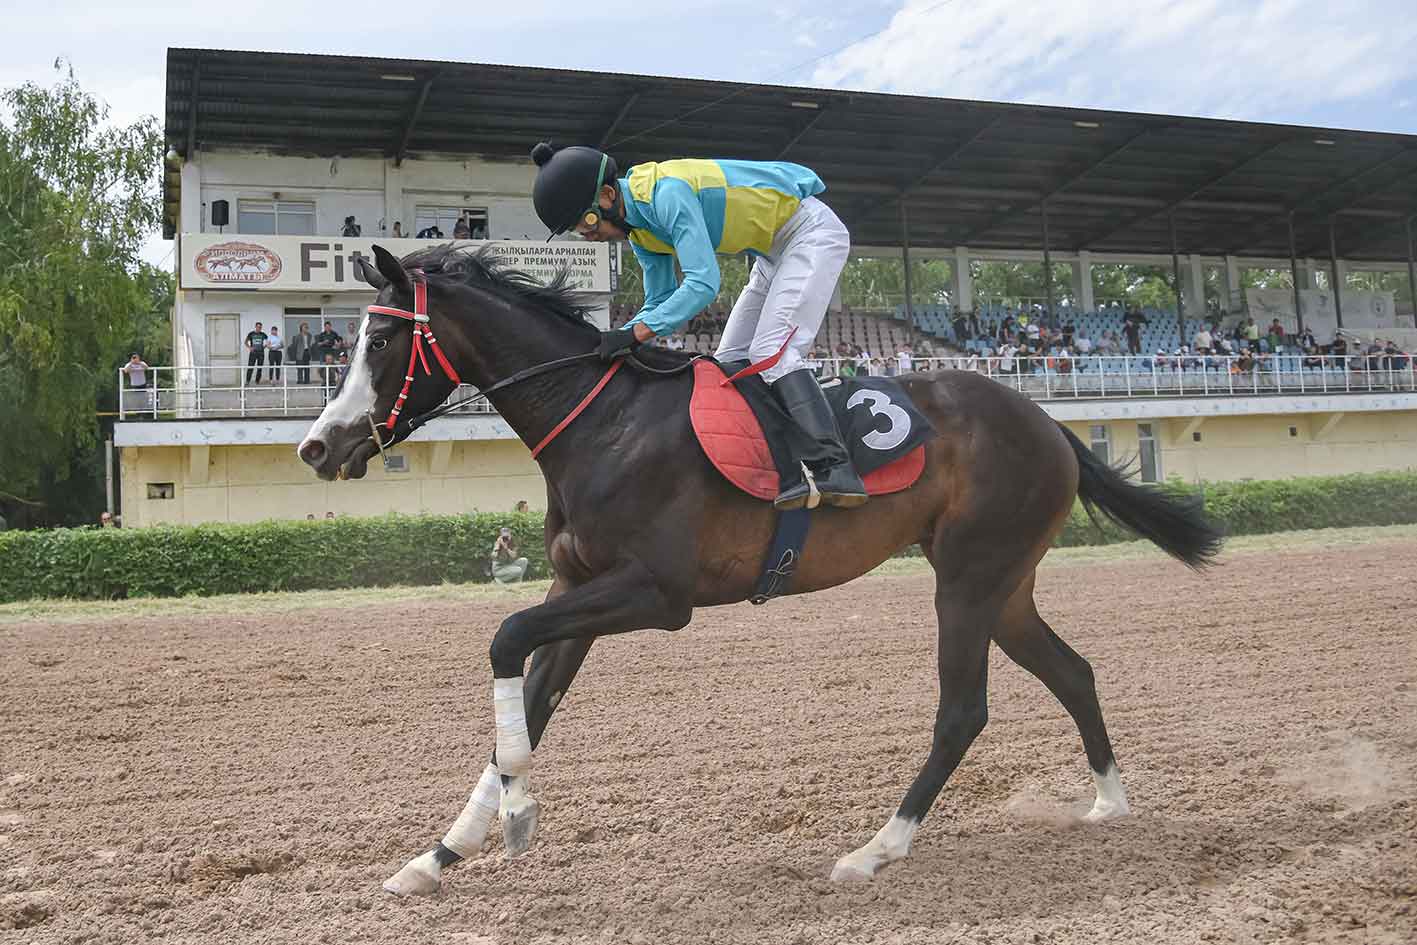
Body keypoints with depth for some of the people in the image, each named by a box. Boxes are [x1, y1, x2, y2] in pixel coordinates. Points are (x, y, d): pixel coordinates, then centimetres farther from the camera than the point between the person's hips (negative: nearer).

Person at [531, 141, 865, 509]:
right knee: (730, 359, 6)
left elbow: (703, 284, -36)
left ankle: (835, 469, -27)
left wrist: (634, 334, -36)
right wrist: (613, 341, -7)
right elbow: (661, 302, 7)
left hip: (811, 231, -10)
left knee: (770, 351, -21)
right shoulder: (638, 229, 0)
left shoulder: (668, 192, -30)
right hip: (773, 250, 10)